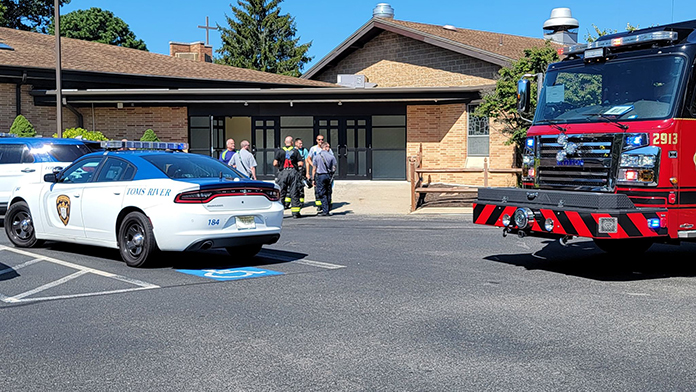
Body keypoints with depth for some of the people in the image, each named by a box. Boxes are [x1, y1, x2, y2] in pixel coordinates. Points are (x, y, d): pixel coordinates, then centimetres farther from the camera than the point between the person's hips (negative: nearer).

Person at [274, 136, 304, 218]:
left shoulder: (279, 151, 3)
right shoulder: (296, 151, 3)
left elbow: (275, 163, -3)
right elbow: (301, 164, -3)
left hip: (283, 172, 0)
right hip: (294, 172, 0)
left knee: (281, 193, 6)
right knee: (294, 193, 4)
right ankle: (295, 212, 5)